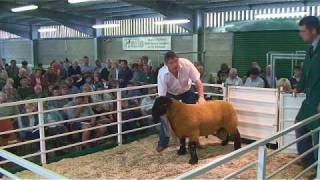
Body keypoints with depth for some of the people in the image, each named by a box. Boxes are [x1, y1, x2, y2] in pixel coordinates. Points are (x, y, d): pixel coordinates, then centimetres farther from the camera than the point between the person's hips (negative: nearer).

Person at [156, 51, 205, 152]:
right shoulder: (162, 74, -34)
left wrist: (201, 96, -37)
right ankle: (163, 143, 9)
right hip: (171, 94, -1)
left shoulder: (186, 64, -32)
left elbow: (197, 80, -25)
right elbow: (162, 96, -30)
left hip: (187, 91, 1)